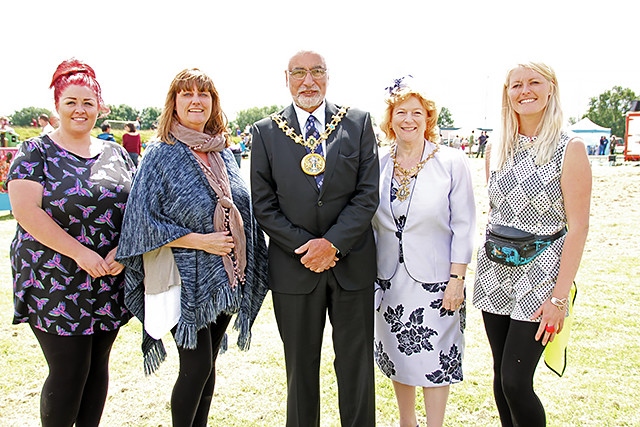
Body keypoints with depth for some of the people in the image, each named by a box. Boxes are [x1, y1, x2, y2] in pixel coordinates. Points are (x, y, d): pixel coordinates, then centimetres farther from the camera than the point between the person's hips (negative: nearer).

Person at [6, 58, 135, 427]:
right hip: (56, 286, -4)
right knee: (68, 373, 2)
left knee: (98, 366, 14)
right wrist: (80, 252, -18)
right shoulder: (35, 153, -3)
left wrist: (123, 248, -10)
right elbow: (26, 211, -13)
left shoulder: (116, 154, 9)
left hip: (111, 282, 4)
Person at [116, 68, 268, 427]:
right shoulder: (161, 155, -7)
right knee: (197, 366, 0)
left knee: (208, 364, 15)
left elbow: (242, 210, 15)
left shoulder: (225, 153, 8)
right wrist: (200, 241, -17)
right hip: (186, 280, -5)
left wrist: (248, 270, 7)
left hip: (226, 277, 5)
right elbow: (145, 221, -10)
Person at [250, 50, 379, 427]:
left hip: (352, 263, 0)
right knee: (301, 368, 13)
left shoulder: (359, 123, 3)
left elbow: (368, 194, -3)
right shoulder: (265, 132, 3)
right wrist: (305, 247, -10)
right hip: (293, 267, 0)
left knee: (357, 366, 11)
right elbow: (264, 205, 0)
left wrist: (332, 243, -13)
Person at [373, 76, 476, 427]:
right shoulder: (379, 164, 1)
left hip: (435, 279, -3)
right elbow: (370, 222, 7)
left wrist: (457, 279, -10)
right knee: (398, 355, 17)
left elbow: (463, 226, -7)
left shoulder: (452, 162, -7)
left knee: (435, 359, 7)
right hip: (389, 278, 4)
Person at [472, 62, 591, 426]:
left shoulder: (570, 148, -8)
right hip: (495, 272, 5)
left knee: (515, 382, -6)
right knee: (502, 378, 12)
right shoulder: (499, 149, 7)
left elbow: (578, 227, -11)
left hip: (538, 273, -5)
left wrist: (559, 297, -15)